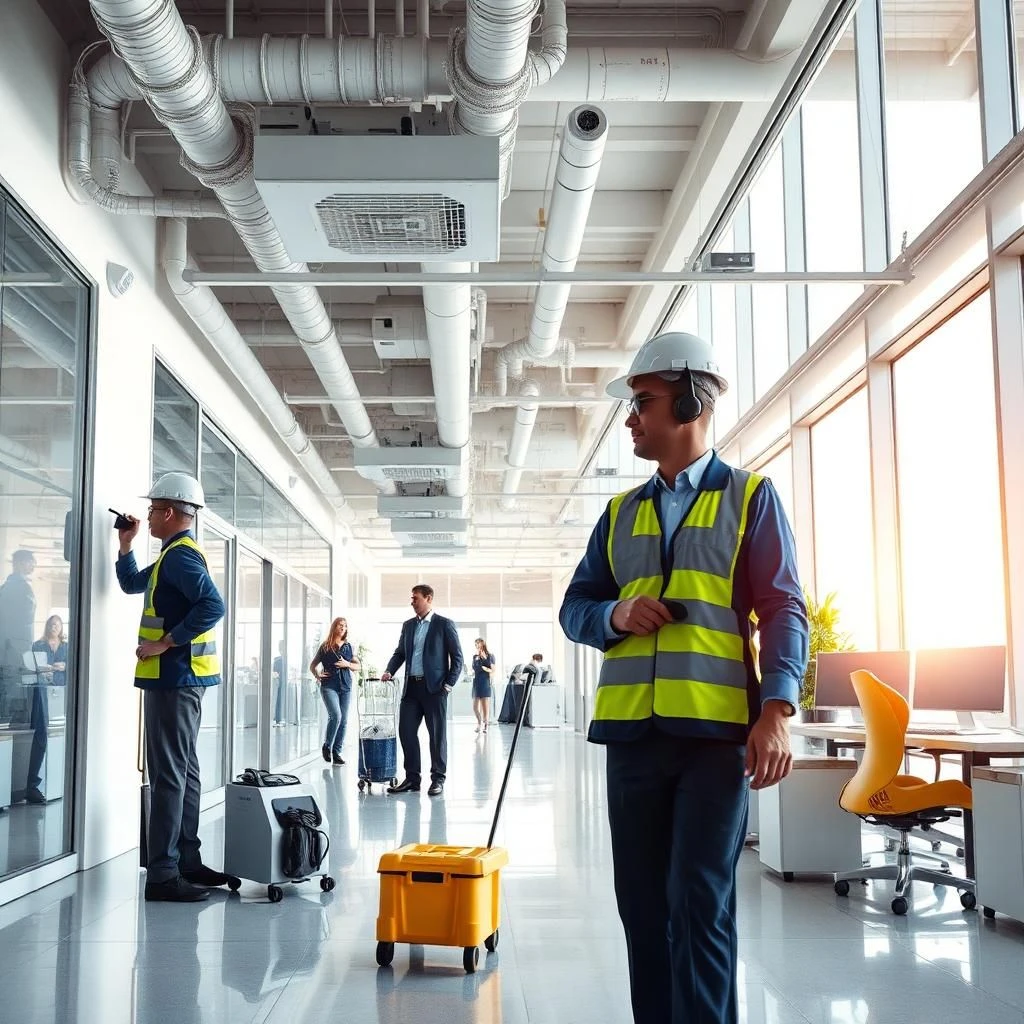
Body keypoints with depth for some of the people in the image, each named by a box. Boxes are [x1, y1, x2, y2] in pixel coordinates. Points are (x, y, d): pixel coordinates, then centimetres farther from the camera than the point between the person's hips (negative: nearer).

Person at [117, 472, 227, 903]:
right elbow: (132, 583, 32)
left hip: (173, 676, -10)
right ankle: (185, 861, 12)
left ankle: (165, 872, -5)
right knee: (183, 771, 9)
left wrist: (165, 643, -24)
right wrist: (125, 545, 21)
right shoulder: (174, 554, 17)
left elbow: (212, 606, -29)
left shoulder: (180, 555, -14)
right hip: (181, 676, 10)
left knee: (170, 773, -8)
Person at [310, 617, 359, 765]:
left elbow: (357, 665, 16)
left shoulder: (348, 647, 13)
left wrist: (347, 664, -3)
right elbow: (313, 665, 11)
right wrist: (318, 675, -6)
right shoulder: (325, 647, 4)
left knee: (343, 720, 1)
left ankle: (337, 752, 9)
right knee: (335, 715, -20)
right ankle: (327, 746, -1)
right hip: (329, 686, -4)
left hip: (346, 687, 4)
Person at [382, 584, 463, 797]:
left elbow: (457, 656, -2)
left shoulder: (444, 624, -1)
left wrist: (449, 684, -8)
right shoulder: (408, 625, 14)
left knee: (437, 734, 0)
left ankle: (438, 779, 8)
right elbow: (400, 652, 19)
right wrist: (390, 671, 2)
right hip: (411, 686, 5)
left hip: (434, 687, -5)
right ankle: (412, 778, 11)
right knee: (406, 731, 2)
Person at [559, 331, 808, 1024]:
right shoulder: (621, 513, 17)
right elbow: (574, 607, 18)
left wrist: (777, 711, -15)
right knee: (642, 904, 9)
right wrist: (614, 614, -6)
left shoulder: (750, 498, 4)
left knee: (699, 904, -6)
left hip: (719, 729, -5)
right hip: (632, 730, 5)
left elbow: (783, 611, -2)